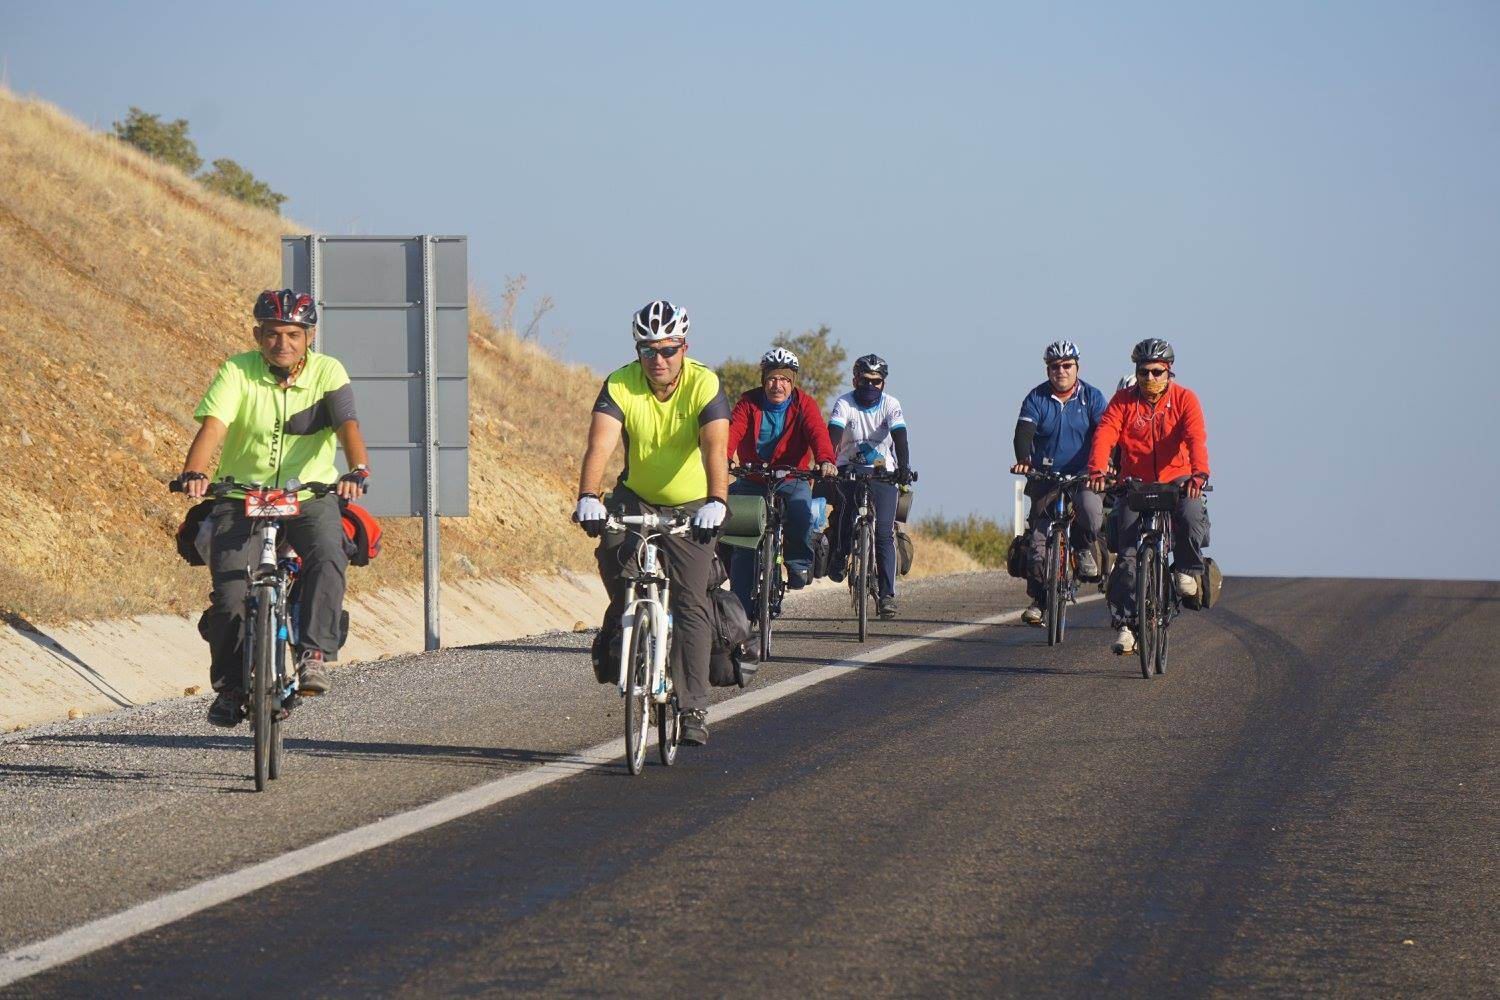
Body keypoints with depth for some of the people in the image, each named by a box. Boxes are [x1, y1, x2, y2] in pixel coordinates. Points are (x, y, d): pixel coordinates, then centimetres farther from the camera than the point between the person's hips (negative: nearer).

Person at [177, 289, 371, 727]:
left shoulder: (327, 372, -6)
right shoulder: (237, 373, -8)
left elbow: (348, 426, -20)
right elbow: (212, 427, -21)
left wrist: (357, 470, -41)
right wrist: (194, 473, -40)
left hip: (311, 496, 0)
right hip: (243, 496, 0)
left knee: (328, 558, -30)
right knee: (230, 590, -13)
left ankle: (315, 655, -24)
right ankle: (229, 686, 5)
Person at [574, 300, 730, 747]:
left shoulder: (704, 386, -21)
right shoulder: (620, 386, -18)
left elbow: (715, 448, -34)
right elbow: (600, 444, -31)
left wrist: (716, 502, -52)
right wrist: (588, 498, -48)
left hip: (690, 506, -1)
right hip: (636, 497, 1)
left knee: (691, 603, -10)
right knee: (612, 550, -29)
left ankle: (693, 708, -7)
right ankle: (618, 629, -1)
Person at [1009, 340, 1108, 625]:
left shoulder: (1092, 397, 0)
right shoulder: (1036, 398, 0)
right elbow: (1024, 431, -13)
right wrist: (1023, 460, -34)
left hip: (1083, 476, -1)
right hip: (1046, 476, 1)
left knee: (1092, 512, -32)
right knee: (1038, 539, -4)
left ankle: (1083, 547, 2)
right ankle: (1039, 599, 7)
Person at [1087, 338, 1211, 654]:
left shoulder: (1184, 399, -5)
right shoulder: (1123, 400, -2)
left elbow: (1195, 438, -20)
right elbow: (1104, 435, -16)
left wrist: (1199, 473, -39)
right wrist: (1097, 470, -36)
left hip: (1176, 480, -1)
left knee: (1190, 515, -33)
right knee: (1127, 554, -9)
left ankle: (1186, 570, -5)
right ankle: (1125, 624, -4)